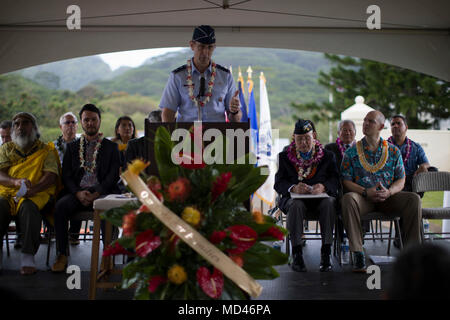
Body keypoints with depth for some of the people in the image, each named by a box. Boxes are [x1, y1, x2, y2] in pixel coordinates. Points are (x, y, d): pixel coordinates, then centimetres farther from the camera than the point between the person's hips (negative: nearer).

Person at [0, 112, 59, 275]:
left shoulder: (46, 150, 14)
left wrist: (33, 189, -22)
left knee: (29, 207, -36)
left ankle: (28, 256, -34)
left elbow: (51, 177, -2)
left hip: (37, 195, -2)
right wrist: (16, 182, -18)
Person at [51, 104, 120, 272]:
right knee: (60, 206, -29)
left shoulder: (111, 146, 14)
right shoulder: (72, 147, 20)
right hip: (78, 193, 2)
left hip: (102, 193, -2)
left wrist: (97, 194, -14)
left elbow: (113, 176, 2)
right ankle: (62, 255, -23)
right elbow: (66, 176, 11)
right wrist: (78, 193, -10)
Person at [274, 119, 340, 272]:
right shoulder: (284, 156, 10)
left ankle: (326, 253, -31)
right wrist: (293, 188, -22)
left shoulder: (327, 156, 10)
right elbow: (278, 183, 0)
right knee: (296, 205, -35)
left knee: (329, 203, -33)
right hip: (294, 197, 0)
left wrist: (323, 186, -24)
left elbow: (335, 180, 0)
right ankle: (297, 254, -33)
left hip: (320, 198, 0)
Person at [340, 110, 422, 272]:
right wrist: (365, 192, -19)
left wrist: (389, 192, -16)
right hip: (363, 198, -1)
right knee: (348, 199, -36)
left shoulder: (393, 151, 11)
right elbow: (346, 181, -1)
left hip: (388, 197, 2)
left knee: (414, 199, -26)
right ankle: (357, 252, -35)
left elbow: (401, 180, 7)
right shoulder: (352, 152, 6)